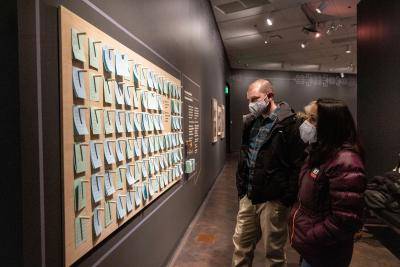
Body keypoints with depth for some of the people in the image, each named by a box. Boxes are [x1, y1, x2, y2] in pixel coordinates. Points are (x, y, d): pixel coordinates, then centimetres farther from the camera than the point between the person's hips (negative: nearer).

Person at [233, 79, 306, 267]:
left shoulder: (290, 124, -13)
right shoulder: (251, 122, 9)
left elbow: (299, 165, -15)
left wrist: (288, 199, -15)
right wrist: (241, 189, 13)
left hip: (273, 200, -6)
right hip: (248, 197, 7)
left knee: (273, 252, 11)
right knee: (241, 244, 19)